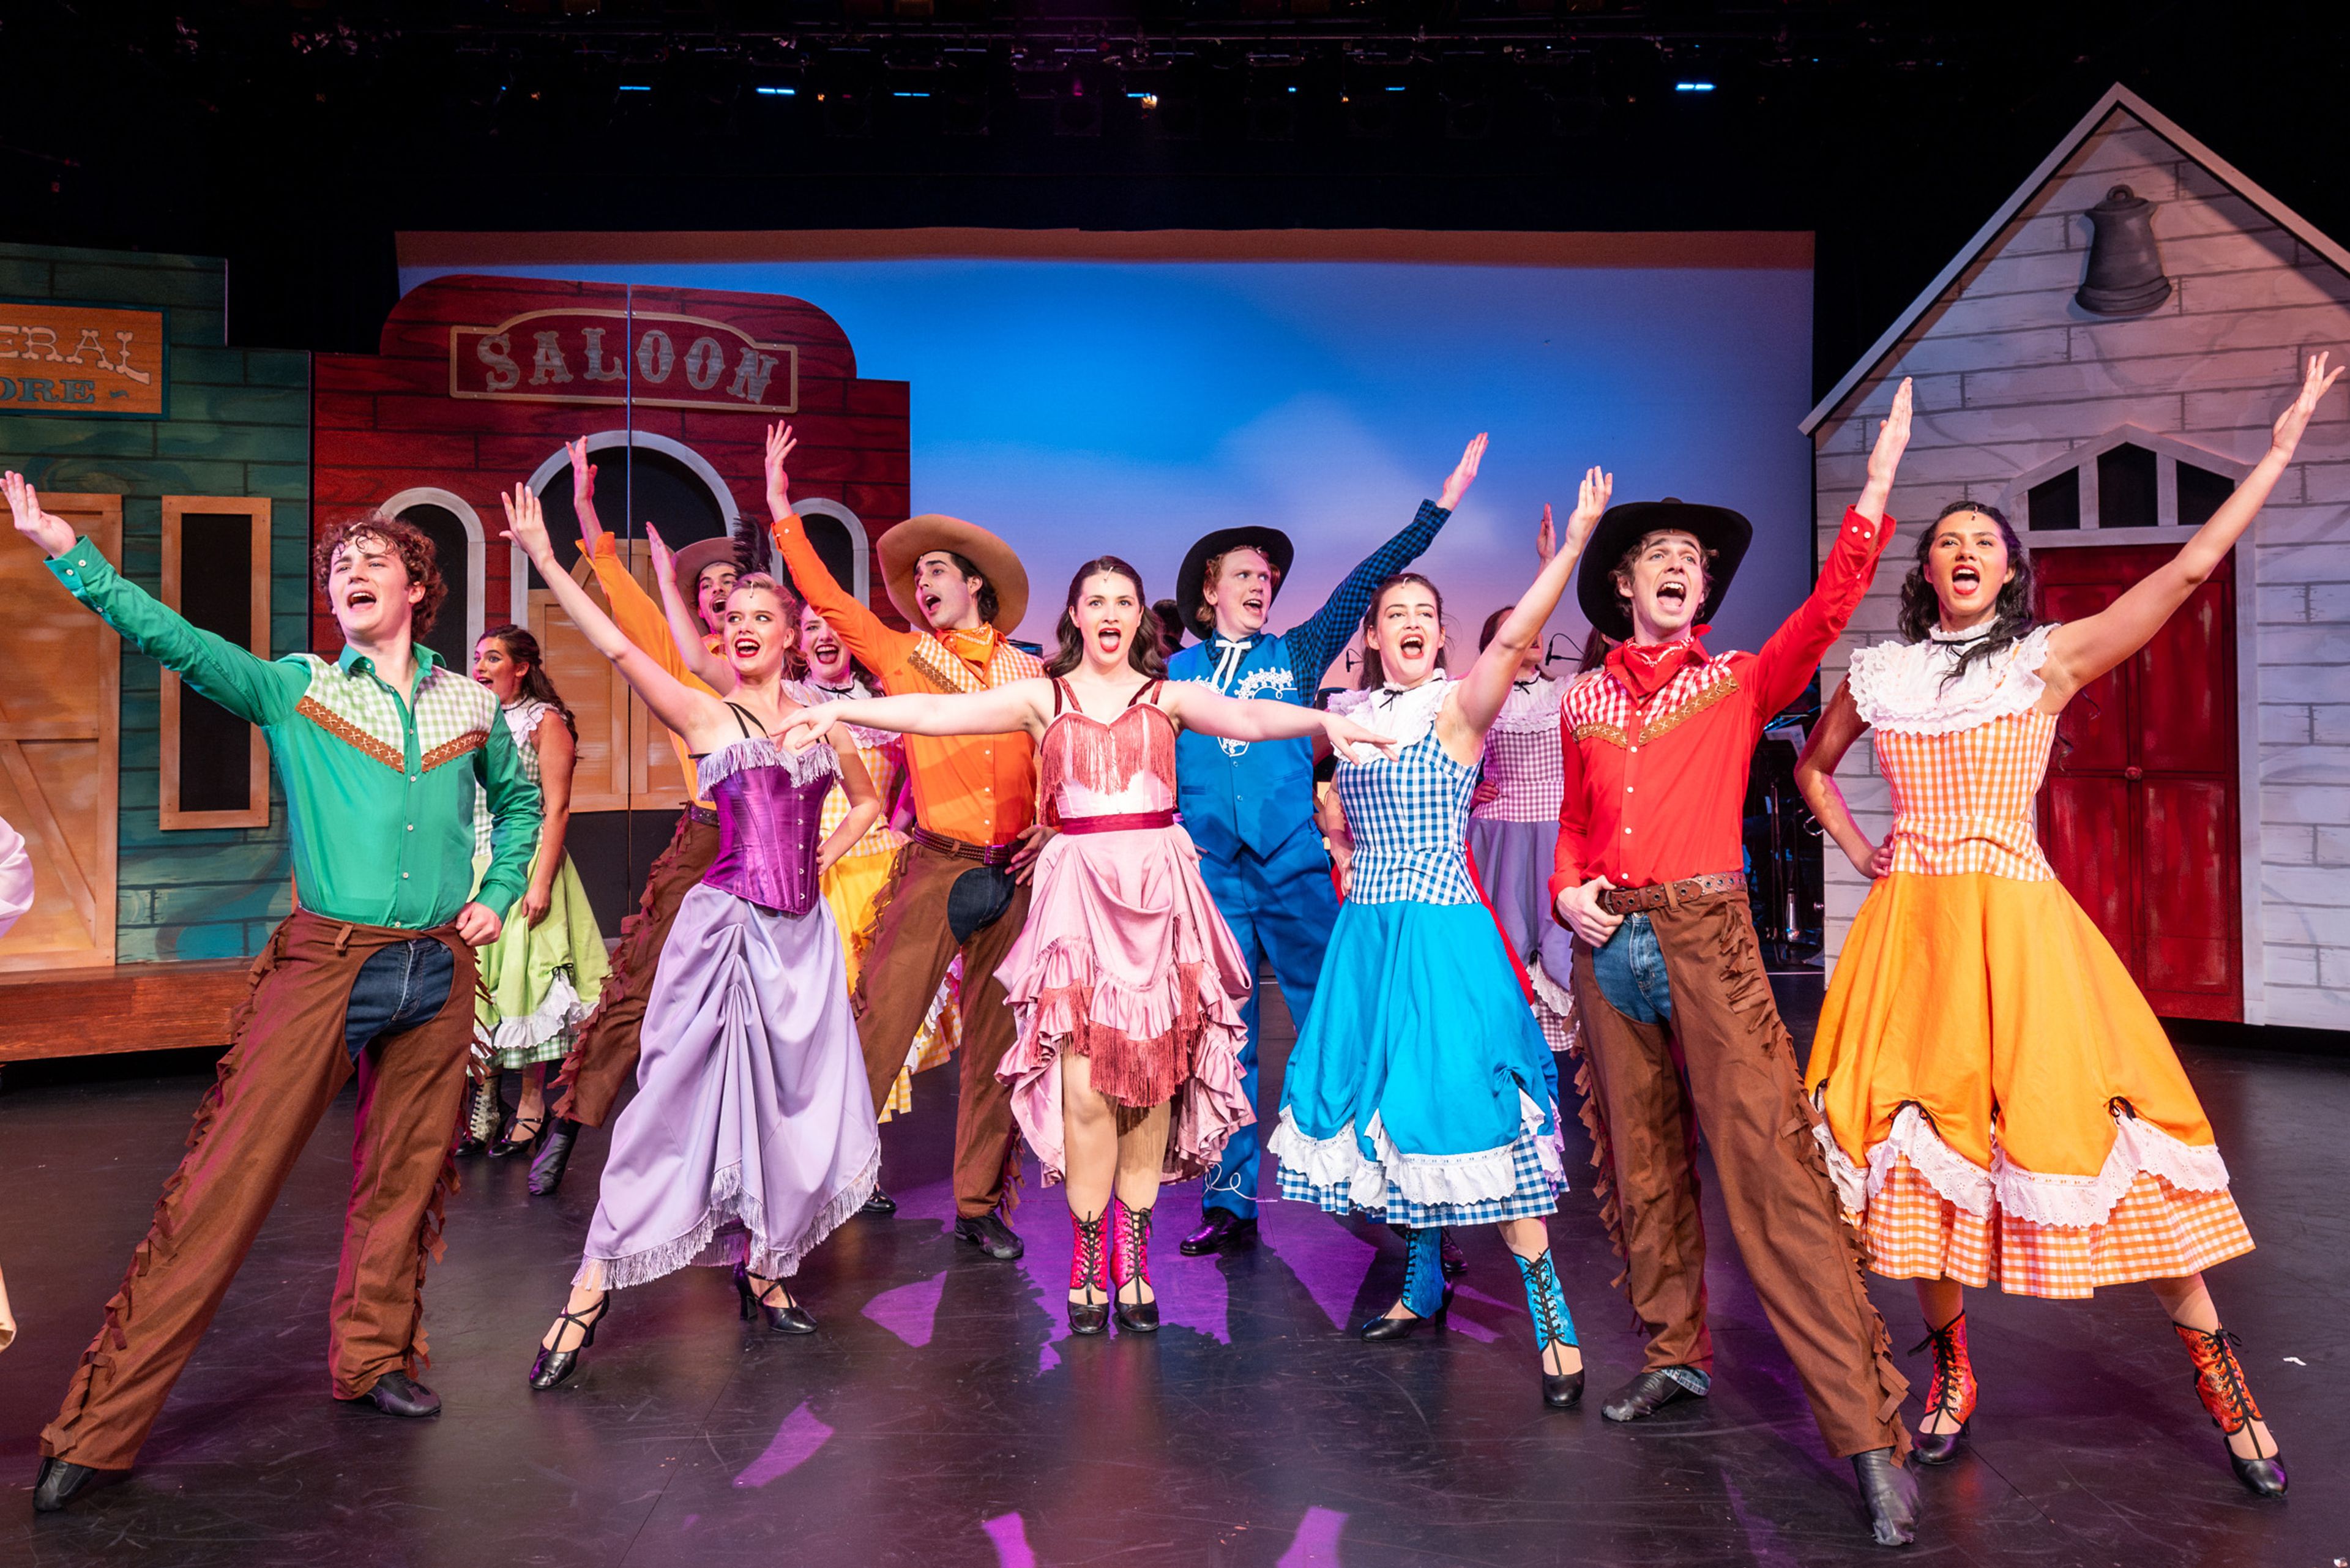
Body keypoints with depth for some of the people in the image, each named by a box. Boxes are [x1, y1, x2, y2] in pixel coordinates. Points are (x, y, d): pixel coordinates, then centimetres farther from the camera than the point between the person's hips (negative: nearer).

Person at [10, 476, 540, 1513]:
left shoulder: (471, 706, 10)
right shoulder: (293, 690, 3)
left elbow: (518, 799, 25)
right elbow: (173, 641, -10)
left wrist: (498, 894, 12)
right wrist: (70, 554, -20)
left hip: (437, 972, 3)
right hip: (323, 965, -2)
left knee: (405, 1178, 10)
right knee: (226, 1179, -4)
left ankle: (374, 1360, 29)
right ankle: (101, 1426, 5)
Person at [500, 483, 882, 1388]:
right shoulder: (704, 717, -1)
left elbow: (867, 799, 25)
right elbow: (617, 646, -13)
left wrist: (823, 858, 9)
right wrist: (544, 560, -19)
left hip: (802, 932, 4)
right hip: (726, 926, -4)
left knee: (794, 1103, 7)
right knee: (679, 1100, -6)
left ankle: (764, 1268, 26)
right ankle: (590, 1293, 2)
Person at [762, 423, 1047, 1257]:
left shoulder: (1031, 672, 10)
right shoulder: (904, 656, 8)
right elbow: (828, 599, 6)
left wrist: (1049, 828, -3)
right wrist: (782, 508, 4)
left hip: (1011, 873, 1)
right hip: (935, 865, -1)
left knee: (996, 1041, 5)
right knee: (881, 1020, -6)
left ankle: (980, 1205, 15)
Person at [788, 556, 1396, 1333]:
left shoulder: (1169, 697, 11)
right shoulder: (1041, 697, 11)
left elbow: (1248, 717, -5)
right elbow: (936, 712, 1)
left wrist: (1320, 719, -24)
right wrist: (841, 710, -10)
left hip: (1159, 889, 1)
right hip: (1080, 890, -1)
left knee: (1152, 1080, 1)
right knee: (1085, 1083, -7)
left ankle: (1133, 1258, 15)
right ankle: (1088, 1261, 8)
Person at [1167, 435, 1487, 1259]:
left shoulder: (1294, 655, 10)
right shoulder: (1175, 672, 11)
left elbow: (1361, 587, 4)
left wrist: (1440, 505, -1)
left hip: (1293, 867, 0)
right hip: (1210, 874, 0)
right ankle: (1230, 1204, 12)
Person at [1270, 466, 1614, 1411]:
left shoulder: (1457, 708, -7)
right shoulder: (1352, 718, 10)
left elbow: (1515, 637, -25)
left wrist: (1575, 542, -35)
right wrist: (1353, 865, 13)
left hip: (1443, 934, -6)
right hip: (1367, 935, 6)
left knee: (1463, 1116, -11)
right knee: (1382, 1111, 12)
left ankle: (1552, 1319, -2)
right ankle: (1423, 1289, 29)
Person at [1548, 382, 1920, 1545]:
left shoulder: (1738, 683, 5)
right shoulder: (1585, 701, 12)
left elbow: (1826, 612, -11)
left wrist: (1877, 486, -18)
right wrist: (1570, 890, -1)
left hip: (1708, 936, -4)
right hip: (1609, 943, 4)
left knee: (1771, 1164, -11)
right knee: (1640, 1157, 11)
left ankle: (1870, 1430, -8)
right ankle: (1675, 1353, 29)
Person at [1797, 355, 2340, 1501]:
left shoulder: (2050, 658, 4)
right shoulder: (1877, 674, 10)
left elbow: (2190, 568, -4)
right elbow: (1811, 767, 27)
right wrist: (1856, 849, 14)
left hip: (2015, 920, -2)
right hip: (1907, 925, 2)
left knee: (2081, 1120, -6)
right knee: (1921, 1129, 2)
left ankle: (2216, 1365, 11)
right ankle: (1953, 1371, 18)